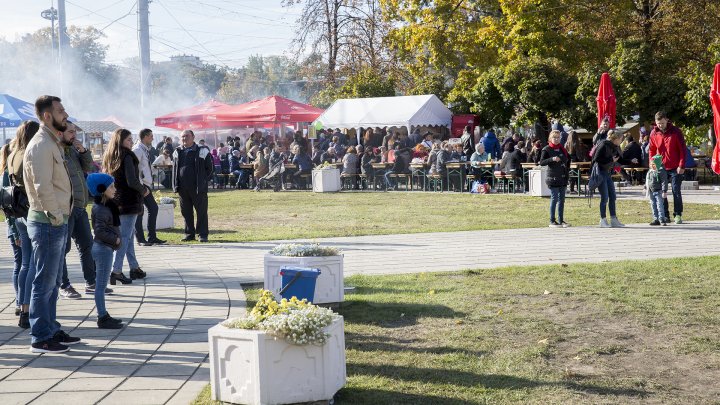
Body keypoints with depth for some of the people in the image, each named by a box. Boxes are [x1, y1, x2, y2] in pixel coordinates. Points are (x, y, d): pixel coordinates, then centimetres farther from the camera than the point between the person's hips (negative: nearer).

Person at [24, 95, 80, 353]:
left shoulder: (53, 143, 15)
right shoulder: (41, 145, -16)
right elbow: (42, 187, -22)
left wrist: (61, 217, 12)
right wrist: (56, 217, -16)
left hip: (57, 222, 10)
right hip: (48, 223, -10)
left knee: (52, 282, 17)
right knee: (44, 283, -3)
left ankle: (52, 330, 26)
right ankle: (40, 339, 4)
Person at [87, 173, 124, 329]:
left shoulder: (105, 206, 12)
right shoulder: (101, 209, -18)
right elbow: (100, 231, -25)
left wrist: (115, 239, 8)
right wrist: (115, 239, -16)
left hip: (104, 248, 10)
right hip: (103, 248, -10)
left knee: (101, 285, 15)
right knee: (101, 285, -4)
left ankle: (103, 316, 23)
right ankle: (102, 318, 0)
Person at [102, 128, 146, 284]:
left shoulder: (108, 157, 11)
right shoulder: (127, 156, -13)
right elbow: (132, 181, -21)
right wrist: (144, 190, -4)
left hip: (115, 202, 8)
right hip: (129, 202, -8)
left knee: (129, 235, 17)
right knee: (125, 236, -6)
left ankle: (134, 267, 24)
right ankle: (116, 270, -10)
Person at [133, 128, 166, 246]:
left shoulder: (145, 150, 13)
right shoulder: (137, 150, -14)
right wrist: (142, 188, -19)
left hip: (146, 185, 9)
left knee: (153, 208, 11)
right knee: (139, 212, -2)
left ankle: (152, 237, 18)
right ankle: (140, 239, 4)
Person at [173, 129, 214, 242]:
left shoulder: (202, 151, -3)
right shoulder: (177, 152, 10)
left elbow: (209, 167, 2)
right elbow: (175, 169, 18)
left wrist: (204, 181, -1)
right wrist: (176, 184, 10)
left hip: (198, 188, -4)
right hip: (183, 188, 4)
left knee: (201, 211, 0)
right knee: (186, 212, 9)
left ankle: (203, 234, 6)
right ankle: (189, 234, 18)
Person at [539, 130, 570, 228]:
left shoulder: (562, 149, 13)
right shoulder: (546, 149, -5)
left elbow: (568, 158, 30)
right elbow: (541, 162, -16)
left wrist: (566, 168, 17)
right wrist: (552, 159, -29)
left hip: (563, 178, 6)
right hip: (553, 178, -6)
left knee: (562, 199, 8)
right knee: (554, 198, -7)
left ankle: (561, 220, 14)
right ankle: (552, 221, -2)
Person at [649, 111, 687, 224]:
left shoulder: (675, 131, -8)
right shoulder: (654, 133, 2)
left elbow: (682, 149, -7)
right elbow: (652, 151, 11)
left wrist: (681, 166, -13)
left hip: (675, 168, -3)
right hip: (660, 168, 4)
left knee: (676, 191, -1)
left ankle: (678, 215, 7)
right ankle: (665, 215, 12)